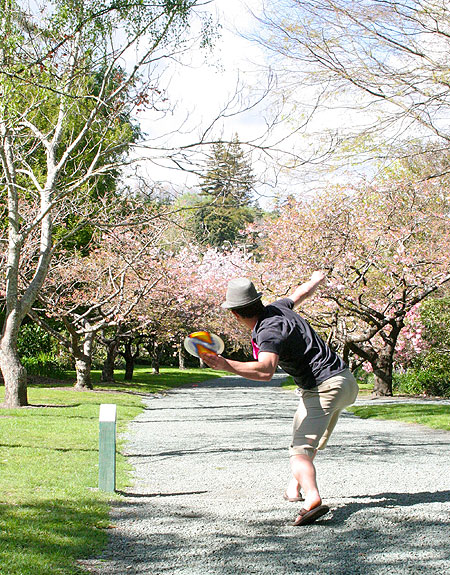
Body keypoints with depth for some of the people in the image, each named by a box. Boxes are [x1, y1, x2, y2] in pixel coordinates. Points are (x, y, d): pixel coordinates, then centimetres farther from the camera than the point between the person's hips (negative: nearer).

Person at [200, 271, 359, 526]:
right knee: (304, 433, 30)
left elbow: (265, 371, -39)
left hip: (323, 388, -10)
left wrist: (226, 365, -46)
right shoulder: (278, 308, 7)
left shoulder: (269, 331, -21)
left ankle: (312, 498, -45)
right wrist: (317, 278, 51)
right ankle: (295, 486, 40)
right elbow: (301, 293, 29)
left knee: (301, 450, -22)